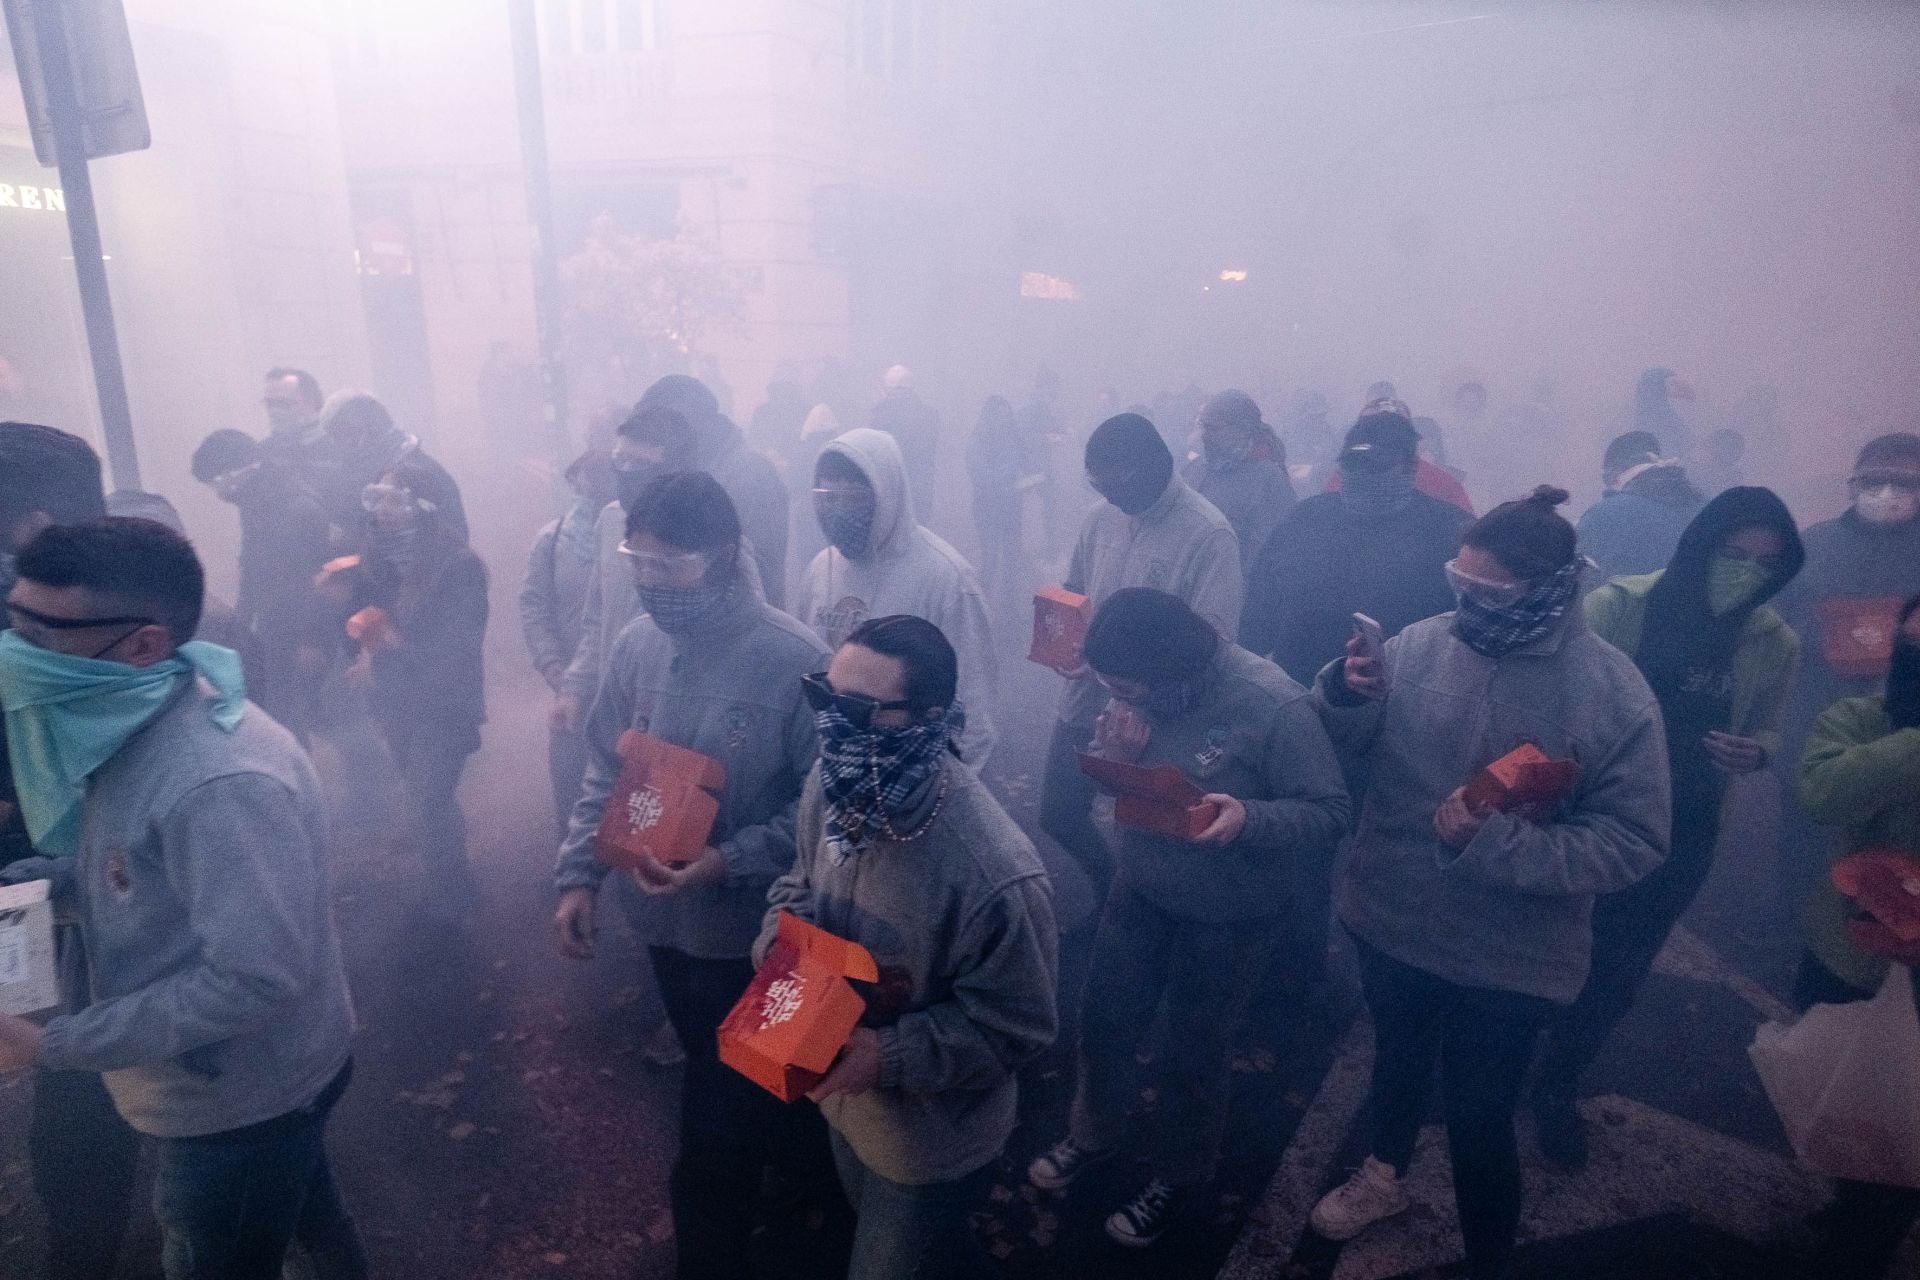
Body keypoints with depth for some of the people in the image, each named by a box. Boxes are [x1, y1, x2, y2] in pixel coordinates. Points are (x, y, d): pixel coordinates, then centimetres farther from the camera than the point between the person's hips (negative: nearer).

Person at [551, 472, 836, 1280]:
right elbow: (604, 772, 5)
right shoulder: (636, 643, -7)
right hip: (664, 916, 6)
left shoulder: (794, 661, -24)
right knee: (721, 1077, 28)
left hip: (750, 930, -6)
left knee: (716, 1130, 7)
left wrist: (727, 863, -27)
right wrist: (578, 874, -2)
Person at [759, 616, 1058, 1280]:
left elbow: (1013, 1024, -24)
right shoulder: (832, 785, -17)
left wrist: (889, 1055, -30)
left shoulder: (994, 873, -37)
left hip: (930, 1138, -7)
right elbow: (799, 884, 3)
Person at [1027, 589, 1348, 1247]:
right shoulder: (1143, 690, -12)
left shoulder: (1277, 707, -28)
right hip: (1139, 889, 5)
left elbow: (1330, 816, -21)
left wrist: (1249, 817, -40)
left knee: (1195, 1051, 15)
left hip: (1226, 916, -4)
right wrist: (1113, 753, -23)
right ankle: (1093, 1133, 48)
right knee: (1105, 1019, 18)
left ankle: (1180, 1180, 43)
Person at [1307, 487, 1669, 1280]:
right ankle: (1383, 1174, 59)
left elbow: (1633, 842, -18)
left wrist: (1495, 842, -30)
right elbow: (1348, 745, -1)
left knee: (1478, 1124, 11)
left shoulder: (1614, 694, -18)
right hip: (1390, 923, 4)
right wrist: (1345, 692, -24)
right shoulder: (1422, 644, -11)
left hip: (1506, 962, -3)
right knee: (1396, 1056, 28)